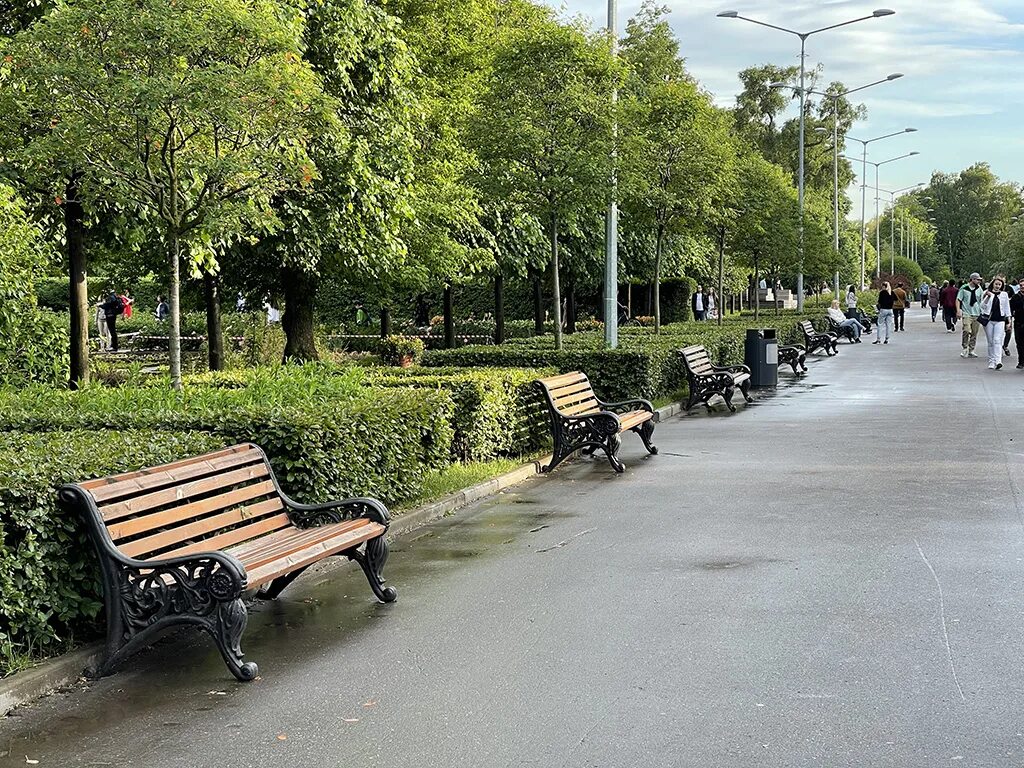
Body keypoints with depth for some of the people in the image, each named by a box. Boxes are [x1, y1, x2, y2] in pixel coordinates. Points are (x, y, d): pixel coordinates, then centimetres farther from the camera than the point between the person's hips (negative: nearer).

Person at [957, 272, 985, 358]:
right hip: (966, 314, -4)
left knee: (974, 333, 5)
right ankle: (965, 348, -6)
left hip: (976, 314, 4)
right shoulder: (964, 288, -4)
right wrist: (958, 310, -11)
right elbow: (958, 300, -1)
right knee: (967, 331, -21)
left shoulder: (979, 288, 9)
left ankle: (971, 351, 14)